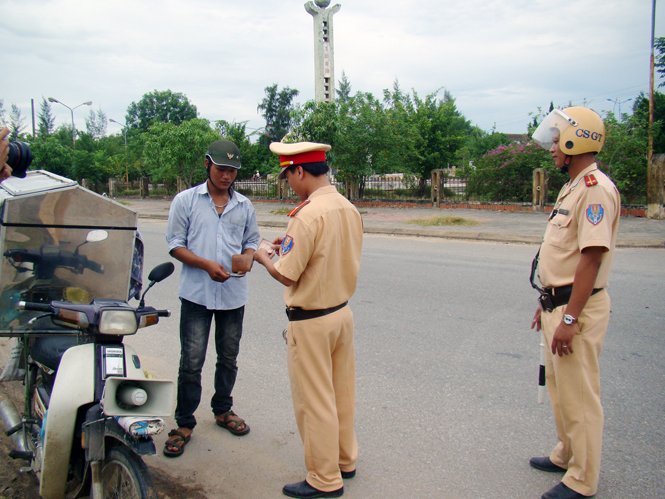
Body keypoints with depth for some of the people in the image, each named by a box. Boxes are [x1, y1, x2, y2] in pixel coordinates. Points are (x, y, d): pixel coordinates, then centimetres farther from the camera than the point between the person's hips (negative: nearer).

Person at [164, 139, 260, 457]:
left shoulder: (244, 206, 10)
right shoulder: (186, 201, 1)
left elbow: (252, 241, 17)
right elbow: (175, 244, -2)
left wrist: (247, 258, -8)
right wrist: (207, 265, -17)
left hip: (234, 294, 4)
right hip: (197, 293, -3)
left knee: (228, 359, 15)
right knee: (191, 362, -2)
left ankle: (222, 410, 35)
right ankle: (184, 423, 13)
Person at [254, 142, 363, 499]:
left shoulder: (308, 215, -23)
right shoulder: (349, 209, 3)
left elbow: (286, 275, -21)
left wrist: (263, 257, 0)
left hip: (311, 322, -8)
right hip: (342, 312, 8)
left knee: (313, 401, 6)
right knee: (341, 393, 21)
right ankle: (345, 460, 37)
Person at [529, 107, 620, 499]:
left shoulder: (596, 188, -18)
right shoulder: (573, 188, 15)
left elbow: (591, 257, -24)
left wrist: (569, 319, -25)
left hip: (578, 309, -11)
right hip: (559, 304, 11)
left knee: (579, 396, 1)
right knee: (560, 386, 22)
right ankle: (566, 455, 39)